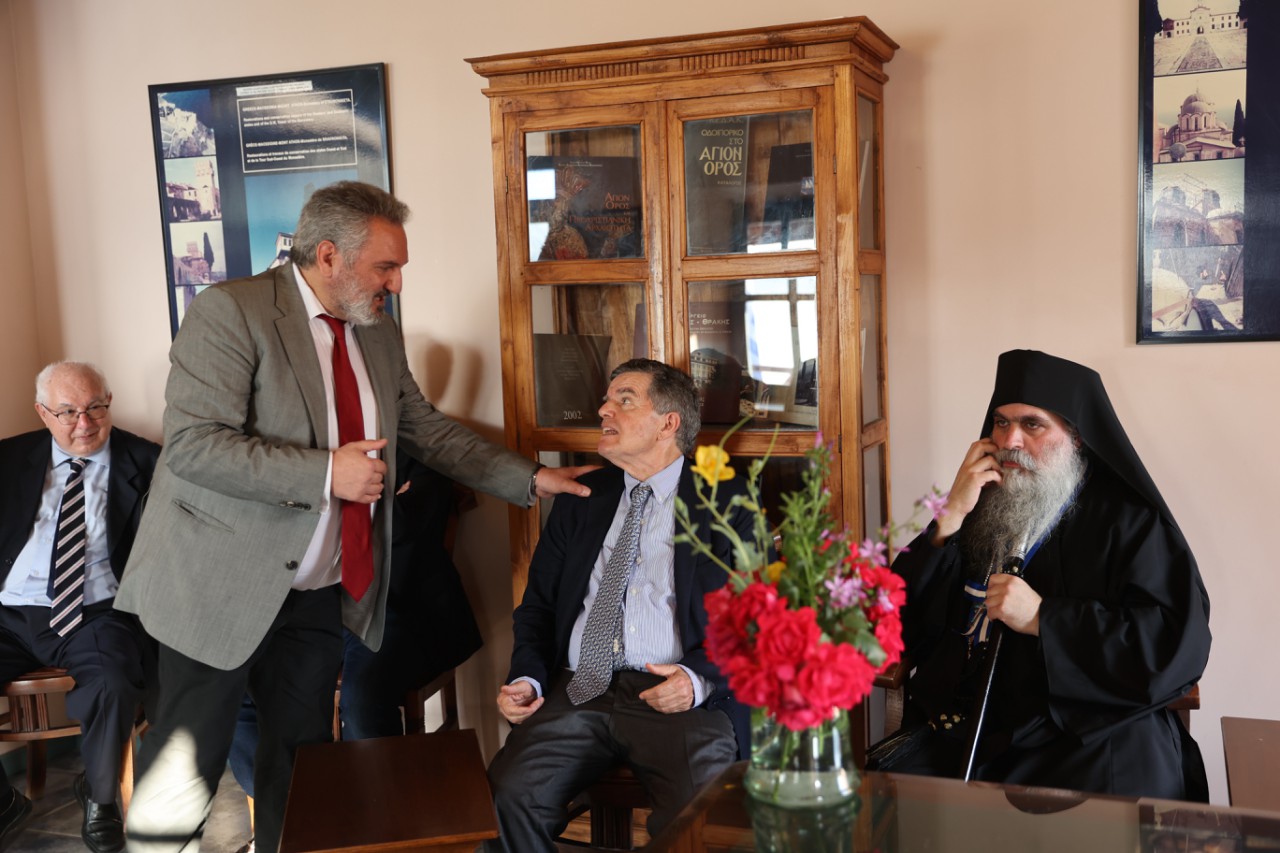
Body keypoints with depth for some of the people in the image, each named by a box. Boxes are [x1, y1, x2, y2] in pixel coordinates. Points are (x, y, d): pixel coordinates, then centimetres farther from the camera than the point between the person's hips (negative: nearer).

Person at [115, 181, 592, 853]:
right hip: (219, 589, -6)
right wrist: (324, 472, -25)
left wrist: (531, 480, 9)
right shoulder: (231, 311, -13)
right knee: (182, 777, 2)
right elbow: (192, 443, -22)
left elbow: (428, 432, 16)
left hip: (318, 592, 7)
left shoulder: (379, 335, 9)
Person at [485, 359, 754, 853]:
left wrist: (700, 678, -15)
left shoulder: (728, 502, 7)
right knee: (506, 796, -23)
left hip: (680, 698, -3)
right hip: (577, 695, 3)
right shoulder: (579, 502, 20)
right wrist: (526, 678, 3)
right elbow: (537, 604, 22)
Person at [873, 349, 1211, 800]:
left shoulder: (1129, 521, 4)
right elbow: (897, 625, 6)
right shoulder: (976, 510, 14)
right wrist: (949, 519, -3)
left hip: (1088, 742, -3)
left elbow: (1182, 647, -10)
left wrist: (1043, 619, -12)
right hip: (959, 732, 4)